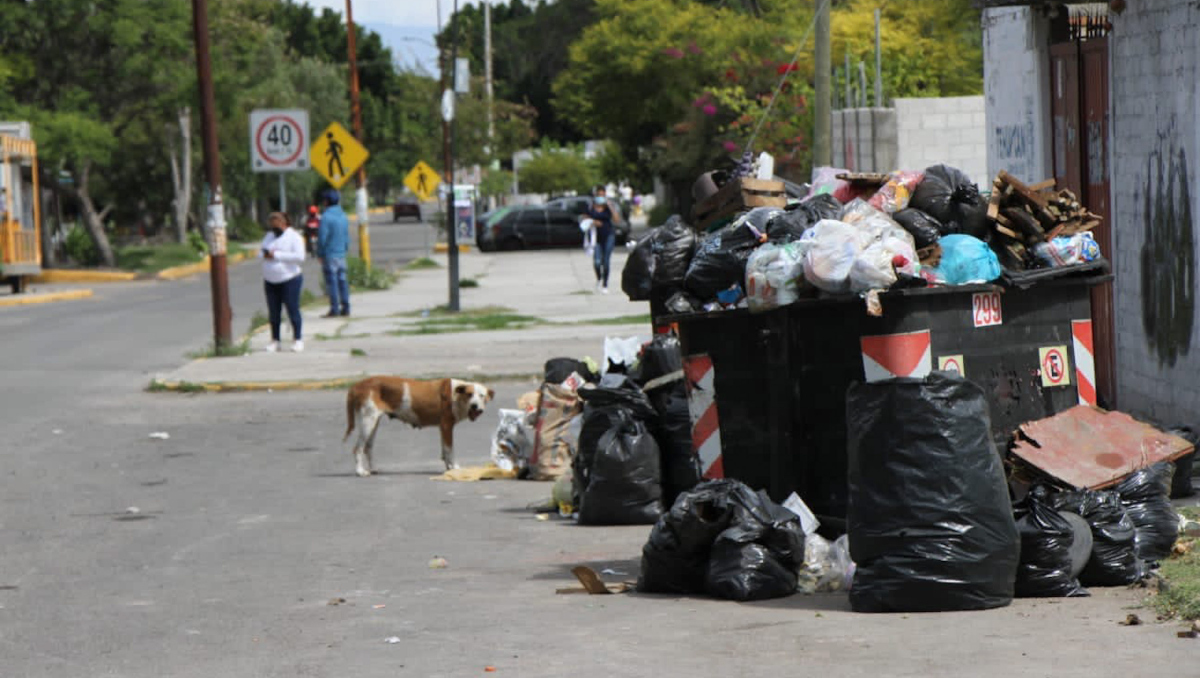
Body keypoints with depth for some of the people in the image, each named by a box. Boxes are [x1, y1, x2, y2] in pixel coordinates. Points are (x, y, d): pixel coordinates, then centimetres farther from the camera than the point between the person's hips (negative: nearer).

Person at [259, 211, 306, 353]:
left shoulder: (294, 237, -6)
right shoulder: (269, 236, 15)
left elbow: (299, 257, -18)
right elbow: (261, 251, 19)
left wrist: (277, 255, -19)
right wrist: (265, 255, -7)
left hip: (290, 280, -6)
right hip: (270, 281, 6)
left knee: (293, 310, -3)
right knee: (273, 313, 6)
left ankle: (297, 339, 6)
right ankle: (275, 341, 13)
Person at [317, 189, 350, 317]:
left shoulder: (326, 217, -14)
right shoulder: (343, 216, 10)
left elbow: (322, 238, -14)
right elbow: (347, 236, 15)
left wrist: (319, 254, -5)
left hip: (329, 254, -7)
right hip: (341, 254, 7)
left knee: (331, 281, -5)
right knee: (342, 280, 10)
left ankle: (334, 309, -6)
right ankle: (345, 308, 11)